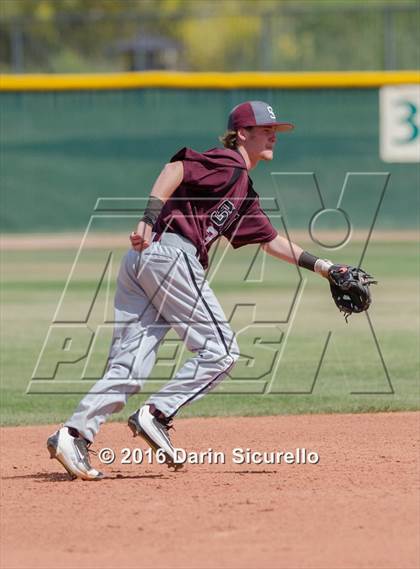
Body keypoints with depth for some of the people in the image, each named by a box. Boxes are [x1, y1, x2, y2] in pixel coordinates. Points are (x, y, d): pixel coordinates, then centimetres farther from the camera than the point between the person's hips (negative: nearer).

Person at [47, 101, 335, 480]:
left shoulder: (244, 194, 31)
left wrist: (322, 267, 30)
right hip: (172, 252, -9)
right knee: (220, 349, -3)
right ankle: (156, 416, -8)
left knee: (129, 368, 1)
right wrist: (151, 218, -26)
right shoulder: (228, 164, 2)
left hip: (139, 262, 9)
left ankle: (75, 435, -12)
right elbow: (176, 169, -14)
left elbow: (271, 241, 34)